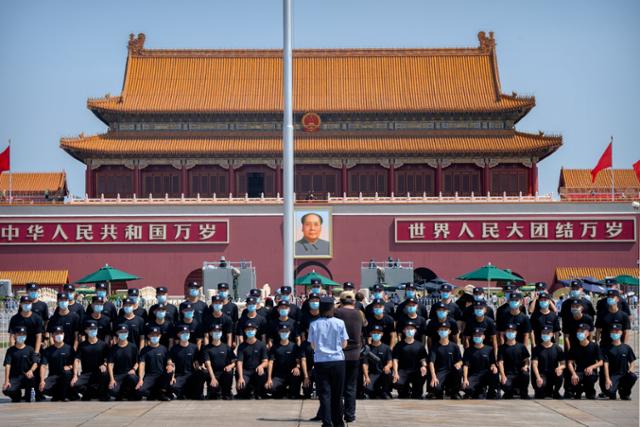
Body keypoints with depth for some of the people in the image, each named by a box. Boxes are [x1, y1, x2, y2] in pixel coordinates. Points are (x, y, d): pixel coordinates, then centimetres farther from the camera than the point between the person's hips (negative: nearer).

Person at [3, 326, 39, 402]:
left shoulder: (29, 349, 5)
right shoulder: (11, 350, 5)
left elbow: (35, 363, -4)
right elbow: (7, 365, -5)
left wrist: (31, 370, -29)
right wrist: (6, 381, -18)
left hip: (27, 376, 0)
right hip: (14, 378, 0)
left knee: (31, 377, -36)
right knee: (6, 390, -28)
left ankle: (27, 398, -8)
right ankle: (17, 395, 10)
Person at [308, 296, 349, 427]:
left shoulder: (314, 324, -4)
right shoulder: (339, 323, -6)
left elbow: (313, 346, 3)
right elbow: (344, 344, 0)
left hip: (320, 361, 0)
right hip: (337, 361, 0)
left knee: (324, 393, 3)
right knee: (337, 394, 11)